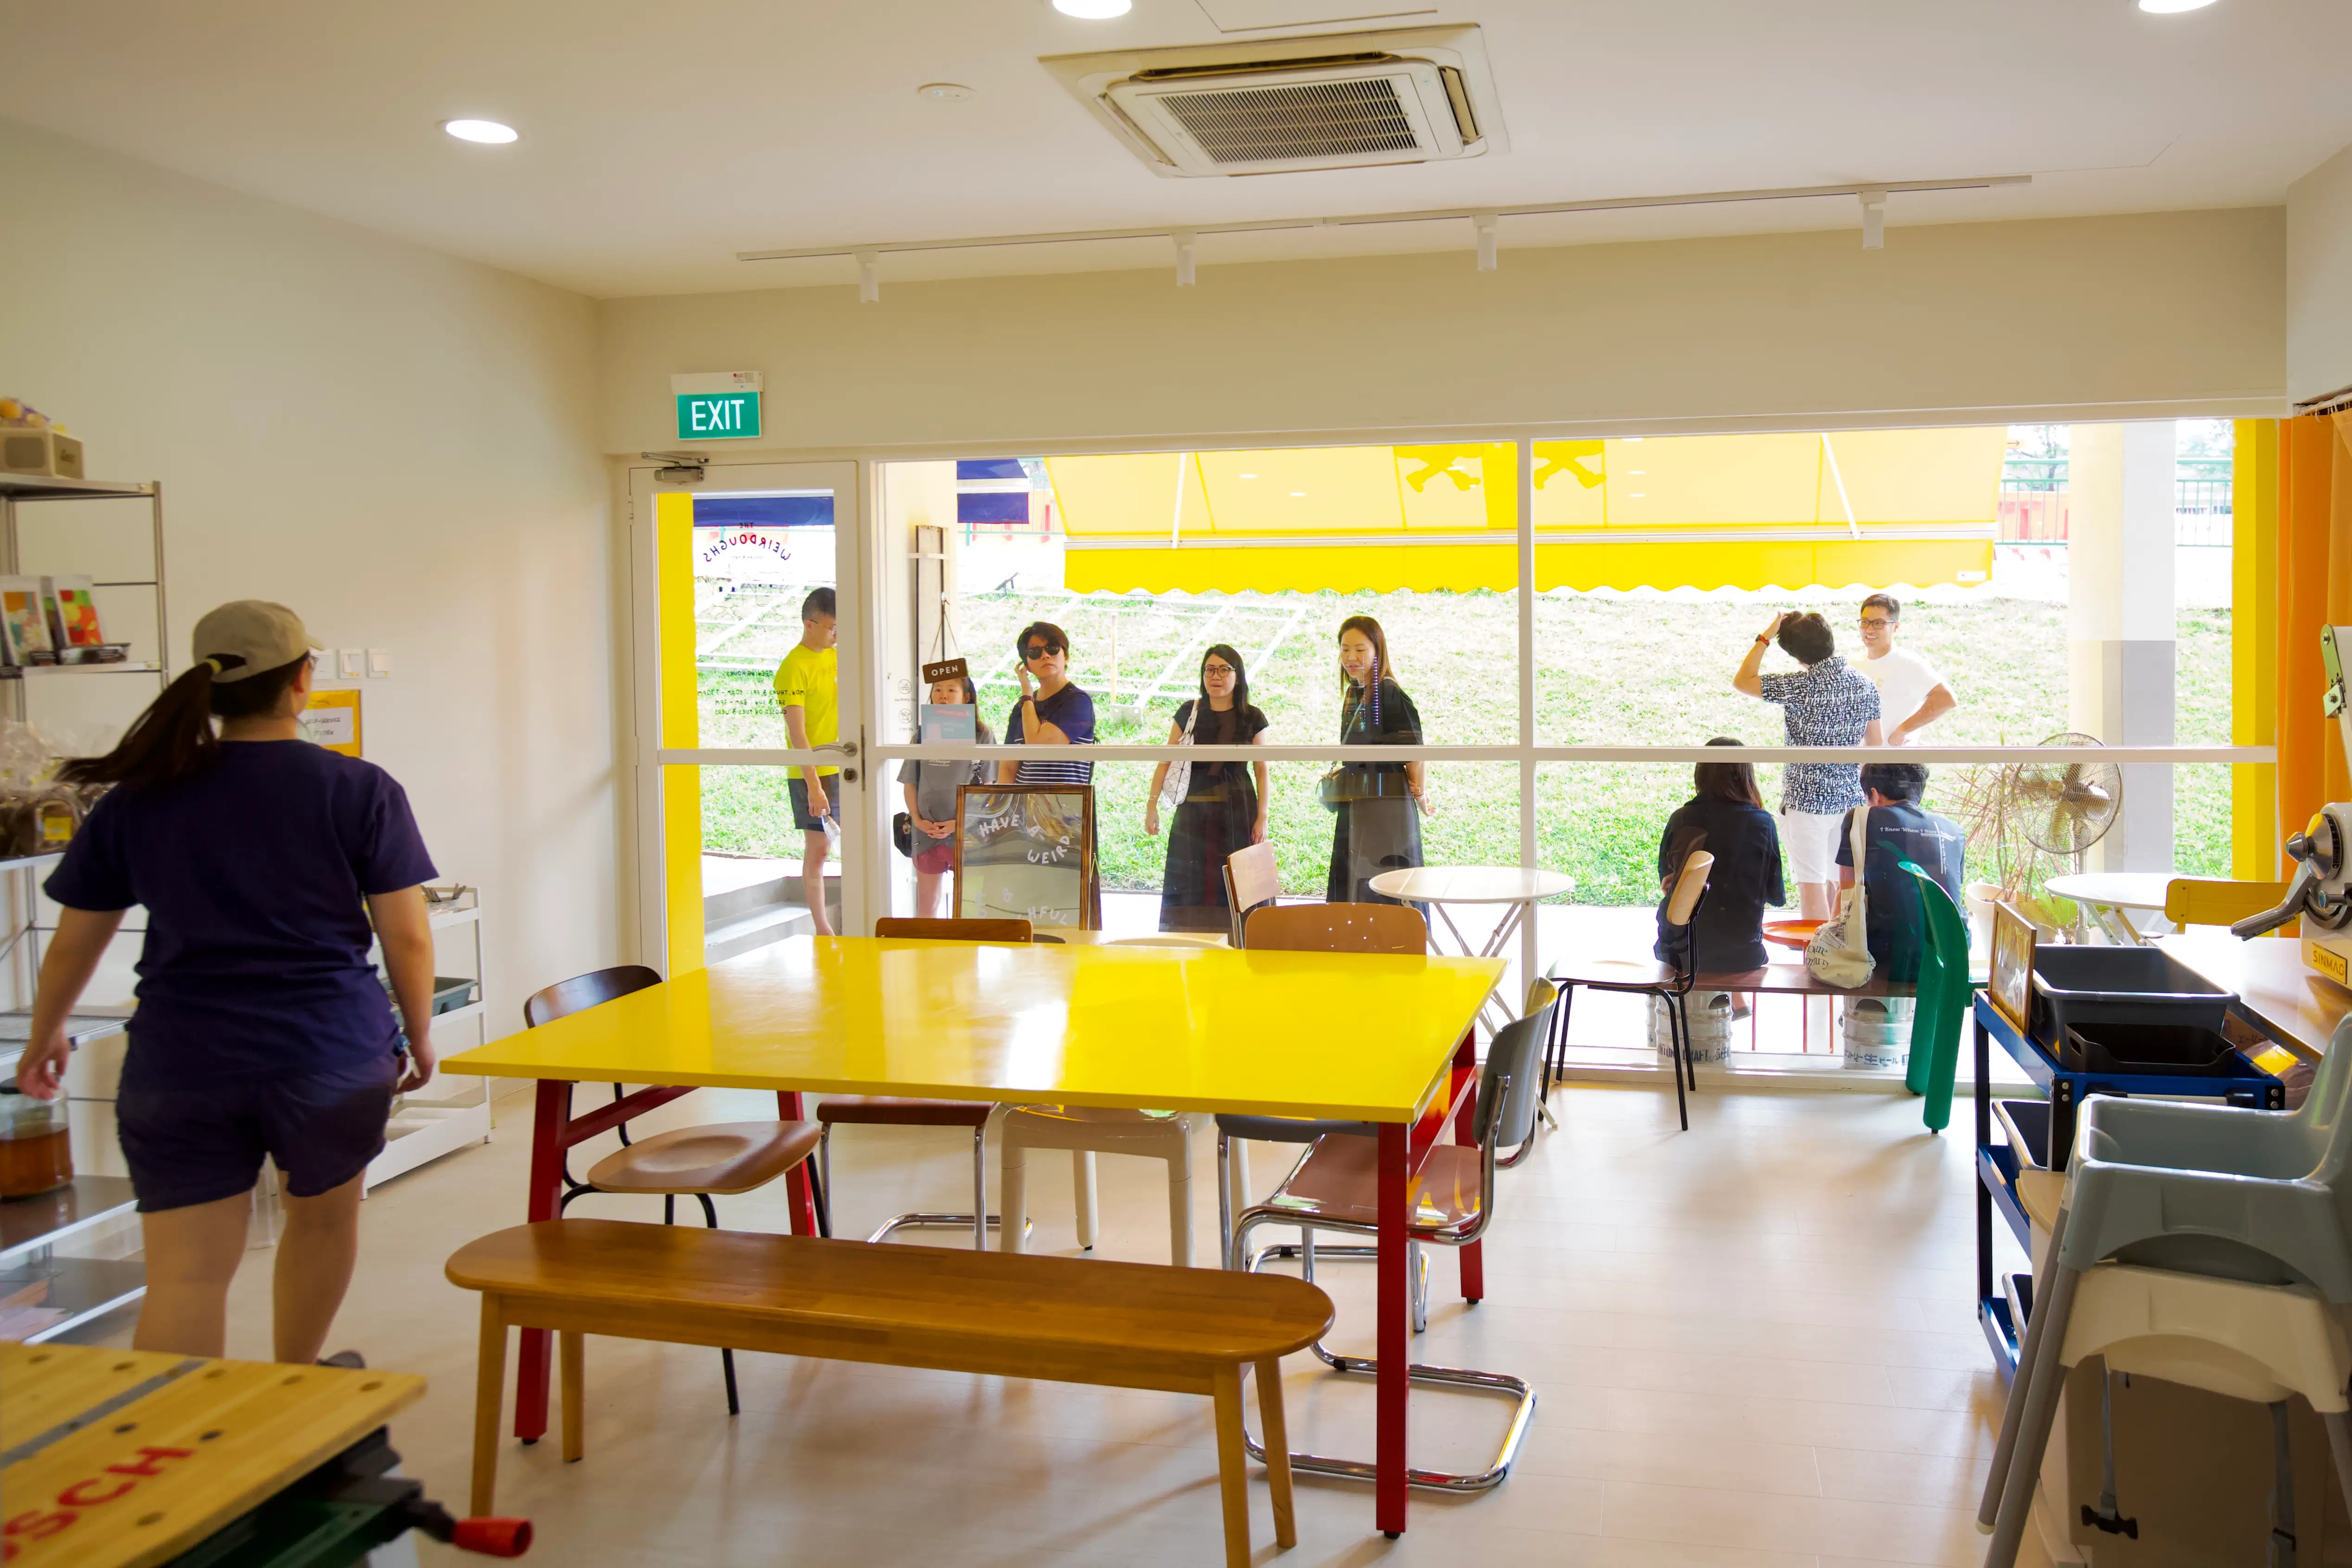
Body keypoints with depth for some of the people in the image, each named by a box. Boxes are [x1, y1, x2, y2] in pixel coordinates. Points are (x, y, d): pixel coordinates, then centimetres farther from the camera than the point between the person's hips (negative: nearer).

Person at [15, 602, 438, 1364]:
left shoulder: (138, 799, 3)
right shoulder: (361, 791, -5)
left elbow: (74, 942, 10)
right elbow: (408, 937, -5)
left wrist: (45, 1035, 28)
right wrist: (420, 1035, 10)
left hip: (179, 1065, 1)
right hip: (333, 1051, 0)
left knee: (185, 1276, 2)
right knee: (323, 1216, 24)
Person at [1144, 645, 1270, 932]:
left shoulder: (1252, 719, 4)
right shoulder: (1189, 713, 6)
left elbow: (1261, 771, 7)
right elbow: (1166, 761, 7)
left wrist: (1262, 817, -1)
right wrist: (1152, 804, -1)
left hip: (1238, 811, 0)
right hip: (1194, 811, 1)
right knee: (1188, 889, -3)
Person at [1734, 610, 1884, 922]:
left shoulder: (1799, 686, -17)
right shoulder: (1865, 687, 0)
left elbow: (1741, 682, -8)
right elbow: (1875, 744, 9)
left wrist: (1765, 637, -4)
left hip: (1806, 800, -6)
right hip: (1849, 798, 6)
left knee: (1811, 885, 1)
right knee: (1842, 883, 15)